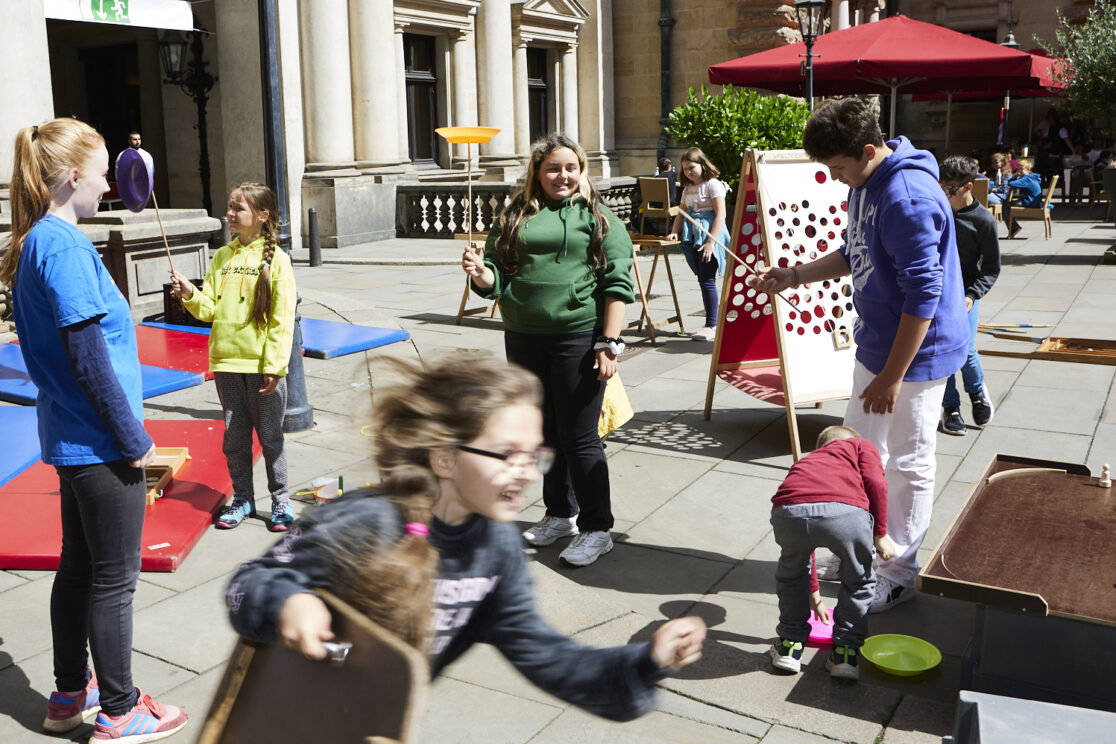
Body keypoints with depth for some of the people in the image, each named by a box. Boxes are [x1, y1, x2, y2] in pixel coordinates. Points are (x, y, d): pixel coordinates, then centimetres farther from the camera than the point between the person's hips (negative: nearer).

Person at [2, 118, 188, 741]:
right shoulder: (66, 248, -19)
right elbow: (89, 361, -22)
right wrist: (134, 438, -14)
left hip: (69, 436, 9)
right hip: (99, 442, -9)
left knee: (79, 566, 19)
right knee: (114, 578, 3)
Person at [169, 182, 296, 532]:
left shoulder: (275, 259, -7)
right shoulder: (222, 257, 9)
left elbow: (283, 319, -9)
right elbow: (210, 309, 9)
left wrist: (274, 366, -14)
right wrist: (191, 295, -11)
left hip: (262, 365, -5)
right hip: (225, 361, 5)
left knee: (270, 436, 6)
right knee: (234, 436, 12)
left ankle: (280, 499, 20)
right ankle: (242, 497, 26)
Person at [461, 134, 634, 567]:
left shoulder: (598, 217, 0)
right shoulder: (514, 217, 11)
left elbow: (617, 283, -6)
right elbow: (497, 275, 11)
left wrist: (609, 343, -13)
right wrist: (481, 275, -13)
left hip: (578, 337, -4)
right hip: (523, 339, 5)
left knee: (579, 437, -1)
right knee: (543, 432, 15)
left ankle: (596, 529, 13)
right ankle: (560, 514, 33)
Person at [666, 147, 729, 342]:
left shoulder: (713, 184, -8)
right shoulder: (688, 188, 18)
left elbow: (720, 214, -14)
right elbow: (681, 212, 24)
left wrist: (711, 241, -20)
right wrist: (674, 232, 5)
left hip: (709, 236, -8)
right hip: (693, 237, 8)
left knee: (707, 280, -9)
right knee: (702, 280, 9)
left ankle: (711, 326, -4)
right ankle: (713, 321, 17)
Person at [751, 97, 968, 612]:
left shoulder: (908, 198, -27)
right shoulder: (865, 184, 5)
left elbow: (924, 295, -27)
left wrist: (891, 376, -24)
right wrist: (794, 276, 10)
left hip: (916, 353, -10)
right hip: (875, 344, 10)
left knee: (907, 464, 5)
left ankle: (900, 573, 20)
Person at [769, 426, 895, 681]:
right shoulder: (861, 445, 35)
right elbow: (875, 482, 9)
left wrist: (813, 592, 59)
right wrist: (881, 534, 16)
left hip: (787, 512, 3)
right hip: (845, 512, -3)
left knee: (790, 572, 34)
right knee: (859, 581, 26)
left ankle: (789, 646, 38)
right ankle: (845, 653, 30)